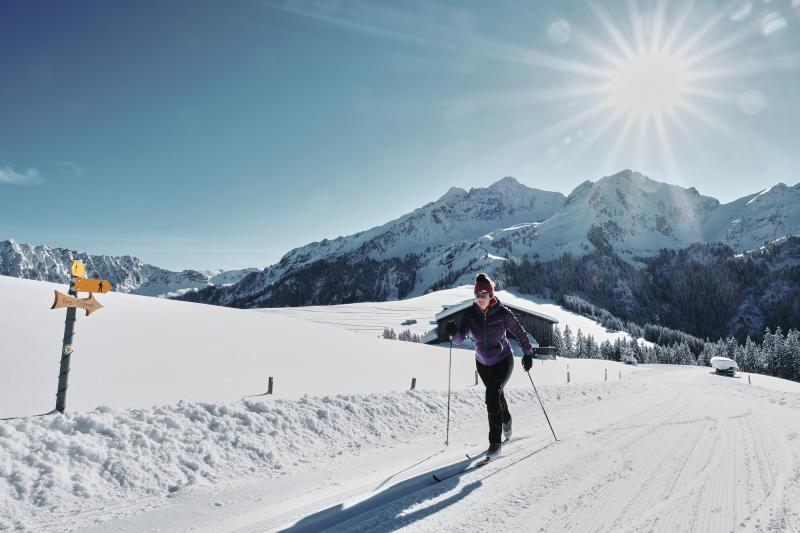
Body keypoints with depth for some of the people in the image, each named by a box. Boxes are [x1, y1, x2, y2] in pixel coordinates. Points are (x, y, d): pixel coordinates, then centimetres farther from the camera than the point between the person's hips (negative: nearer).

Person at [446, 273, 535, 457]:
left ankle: (495, 442, -6)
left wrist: (528, 354, -3)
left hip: (503, 360, -4)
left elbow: (520, 333, -7)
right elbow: (460, 338, -23)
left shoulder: (503, 313, -21)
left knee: (492, 397, -20)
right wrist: (453, 333, -44)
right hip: (483, 363, 4)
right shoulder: (470, 313, -15)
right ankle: (506, 420, 56)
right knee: (496, 394, 25)